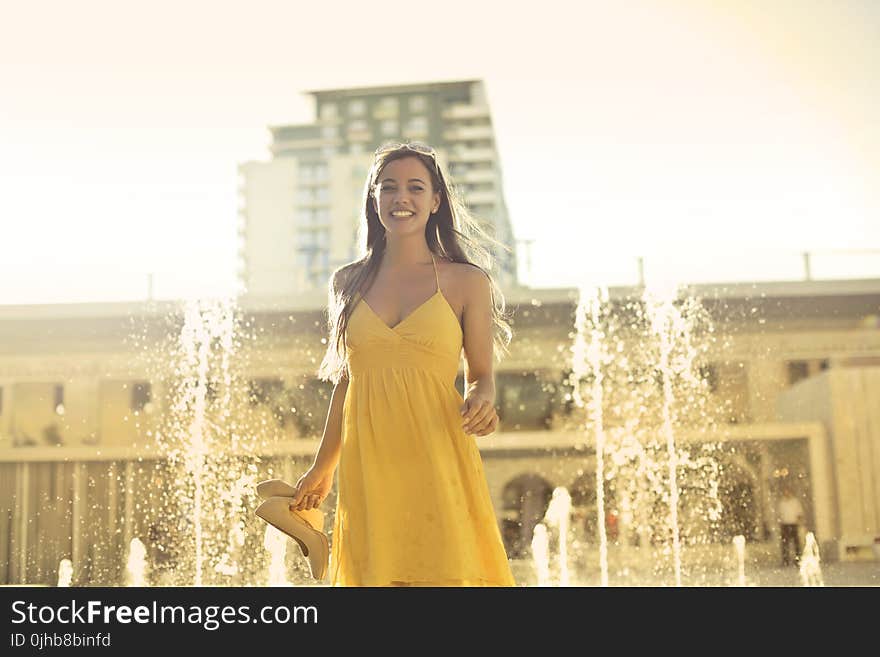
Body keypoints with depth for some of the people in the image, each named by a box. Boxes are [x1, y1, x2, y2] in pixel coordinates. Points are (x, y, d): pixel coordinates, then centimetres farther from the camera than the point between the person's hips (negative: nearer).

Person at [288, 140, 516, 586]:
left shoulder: (466, 281, 3)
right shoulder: (348, 283, 11)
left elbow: (481, 376, 6)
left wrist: (480, 404, -17)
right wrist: (322, 468, 21)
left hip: (437, 462, -2)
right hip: (367, 469, 3)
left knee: (445, 571, -7)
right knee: (375, 570, 3)